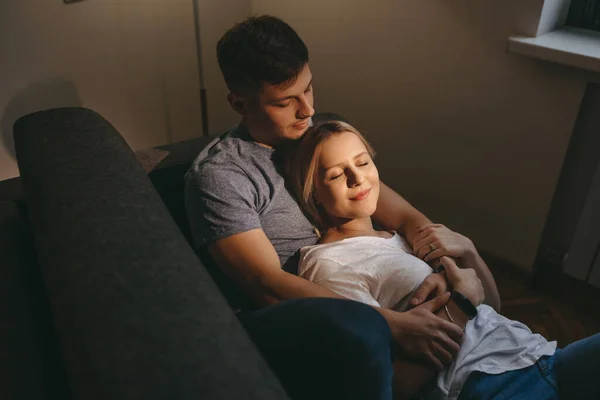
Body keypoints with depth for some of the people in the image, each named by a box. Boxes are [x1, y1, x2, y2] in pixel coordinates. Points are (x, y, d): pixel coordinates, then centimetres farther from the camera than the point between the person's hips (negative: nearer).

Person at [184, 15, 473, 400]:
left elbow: (401, 213, 4)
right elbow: (268, 286, -22)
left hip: (343, 292, 7)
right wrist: (392, 324, -30)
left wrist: (452, 256, -16)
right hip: (274, 321, -7)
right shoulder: (219, 174, -13)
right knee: (360, 332, -38)